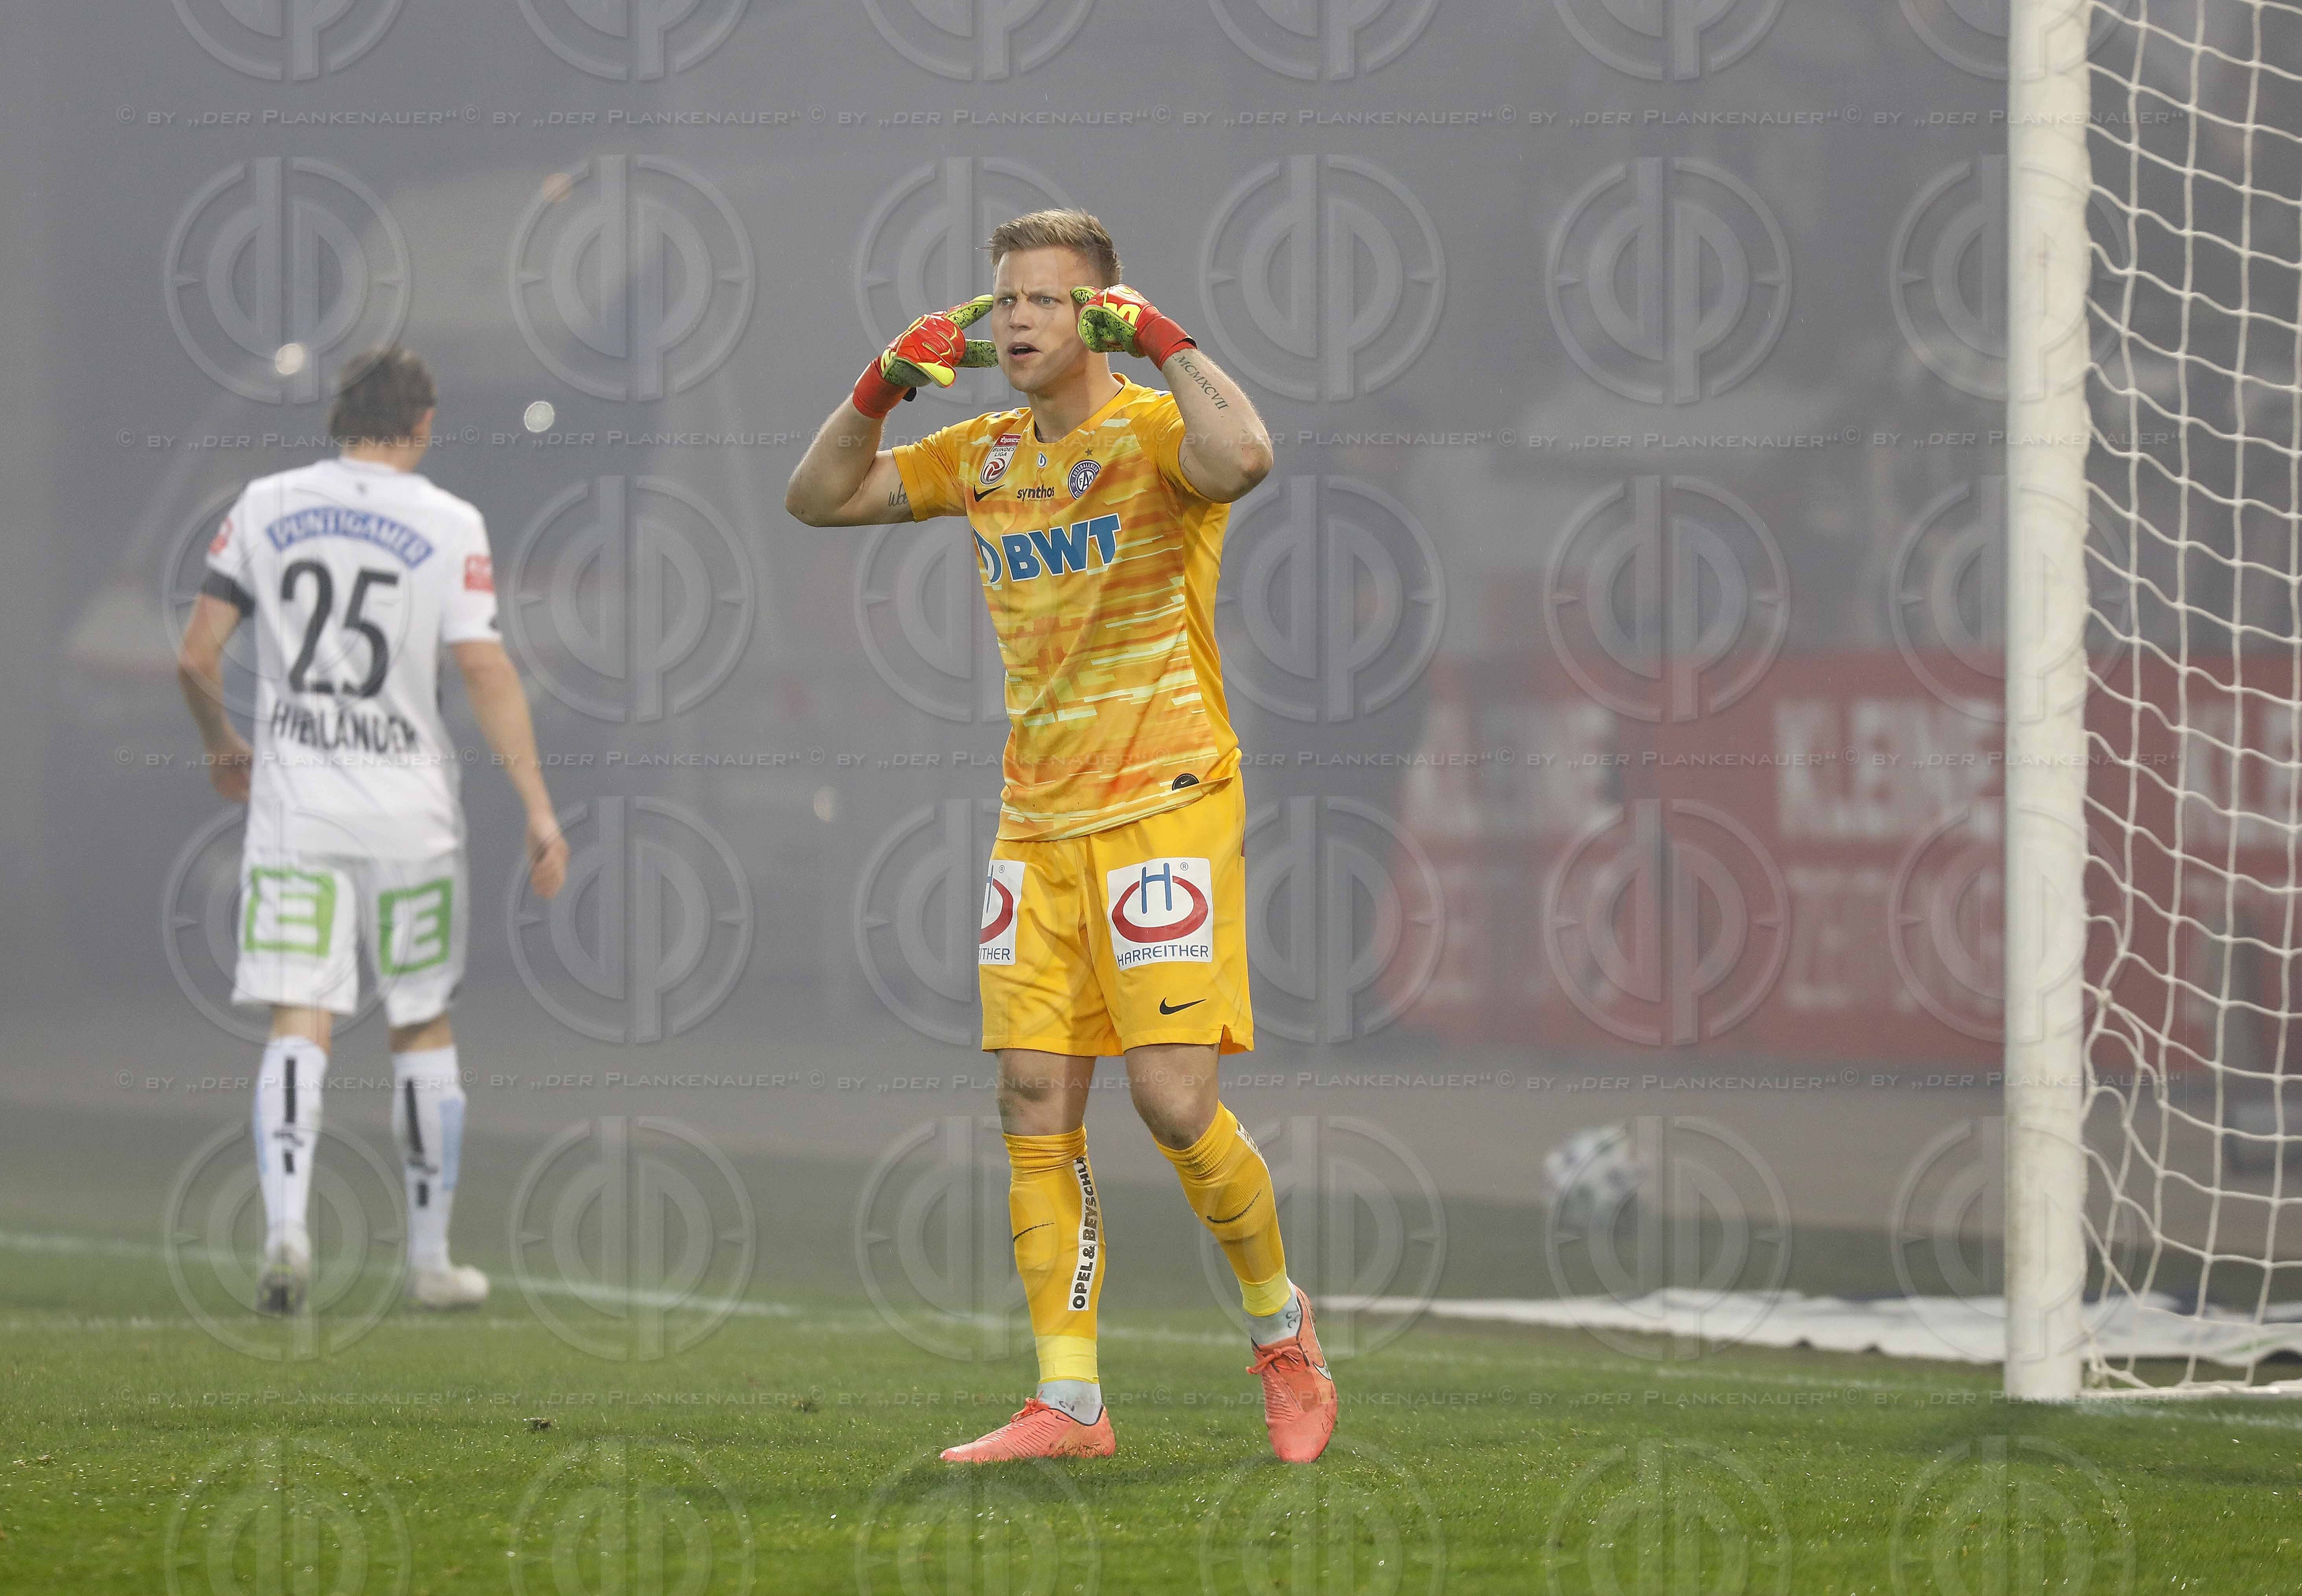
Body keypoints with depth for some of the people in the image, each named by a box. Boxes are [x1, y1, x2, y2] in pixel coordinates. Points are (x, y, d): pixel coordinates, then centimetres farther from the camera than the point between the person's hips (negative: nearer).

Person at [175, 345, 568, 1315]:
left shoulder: (265, 507, 3)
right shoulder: (449, 527, -3)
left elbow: (195, 658, 3)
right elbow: (486, 673, -8)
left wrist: (223, 747, 22)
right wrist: (538, 809, -6)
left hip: (291, 799, 1)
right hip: (407, 807, -1)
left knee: (299, 1023, -3)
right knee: (422, 1028, 11)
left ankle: (286, 1225, -24)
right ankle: (430, 1260, 17)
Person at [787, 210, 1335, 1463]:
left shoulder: (1152, 431, -8)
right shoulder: (987, 457, 12)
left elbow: (1242, 458, -31)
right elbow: (819, 500, 16)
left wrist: (1160, 339, -21)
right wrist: (885, 383, 1)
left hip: (1165, 809, -6)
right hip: (1038, 827, 6)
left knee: (1173, 1101, -11)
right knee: (1036, 1108, -1)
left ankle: (1282, 1332, 13)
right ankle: (1068, 1404, 1)